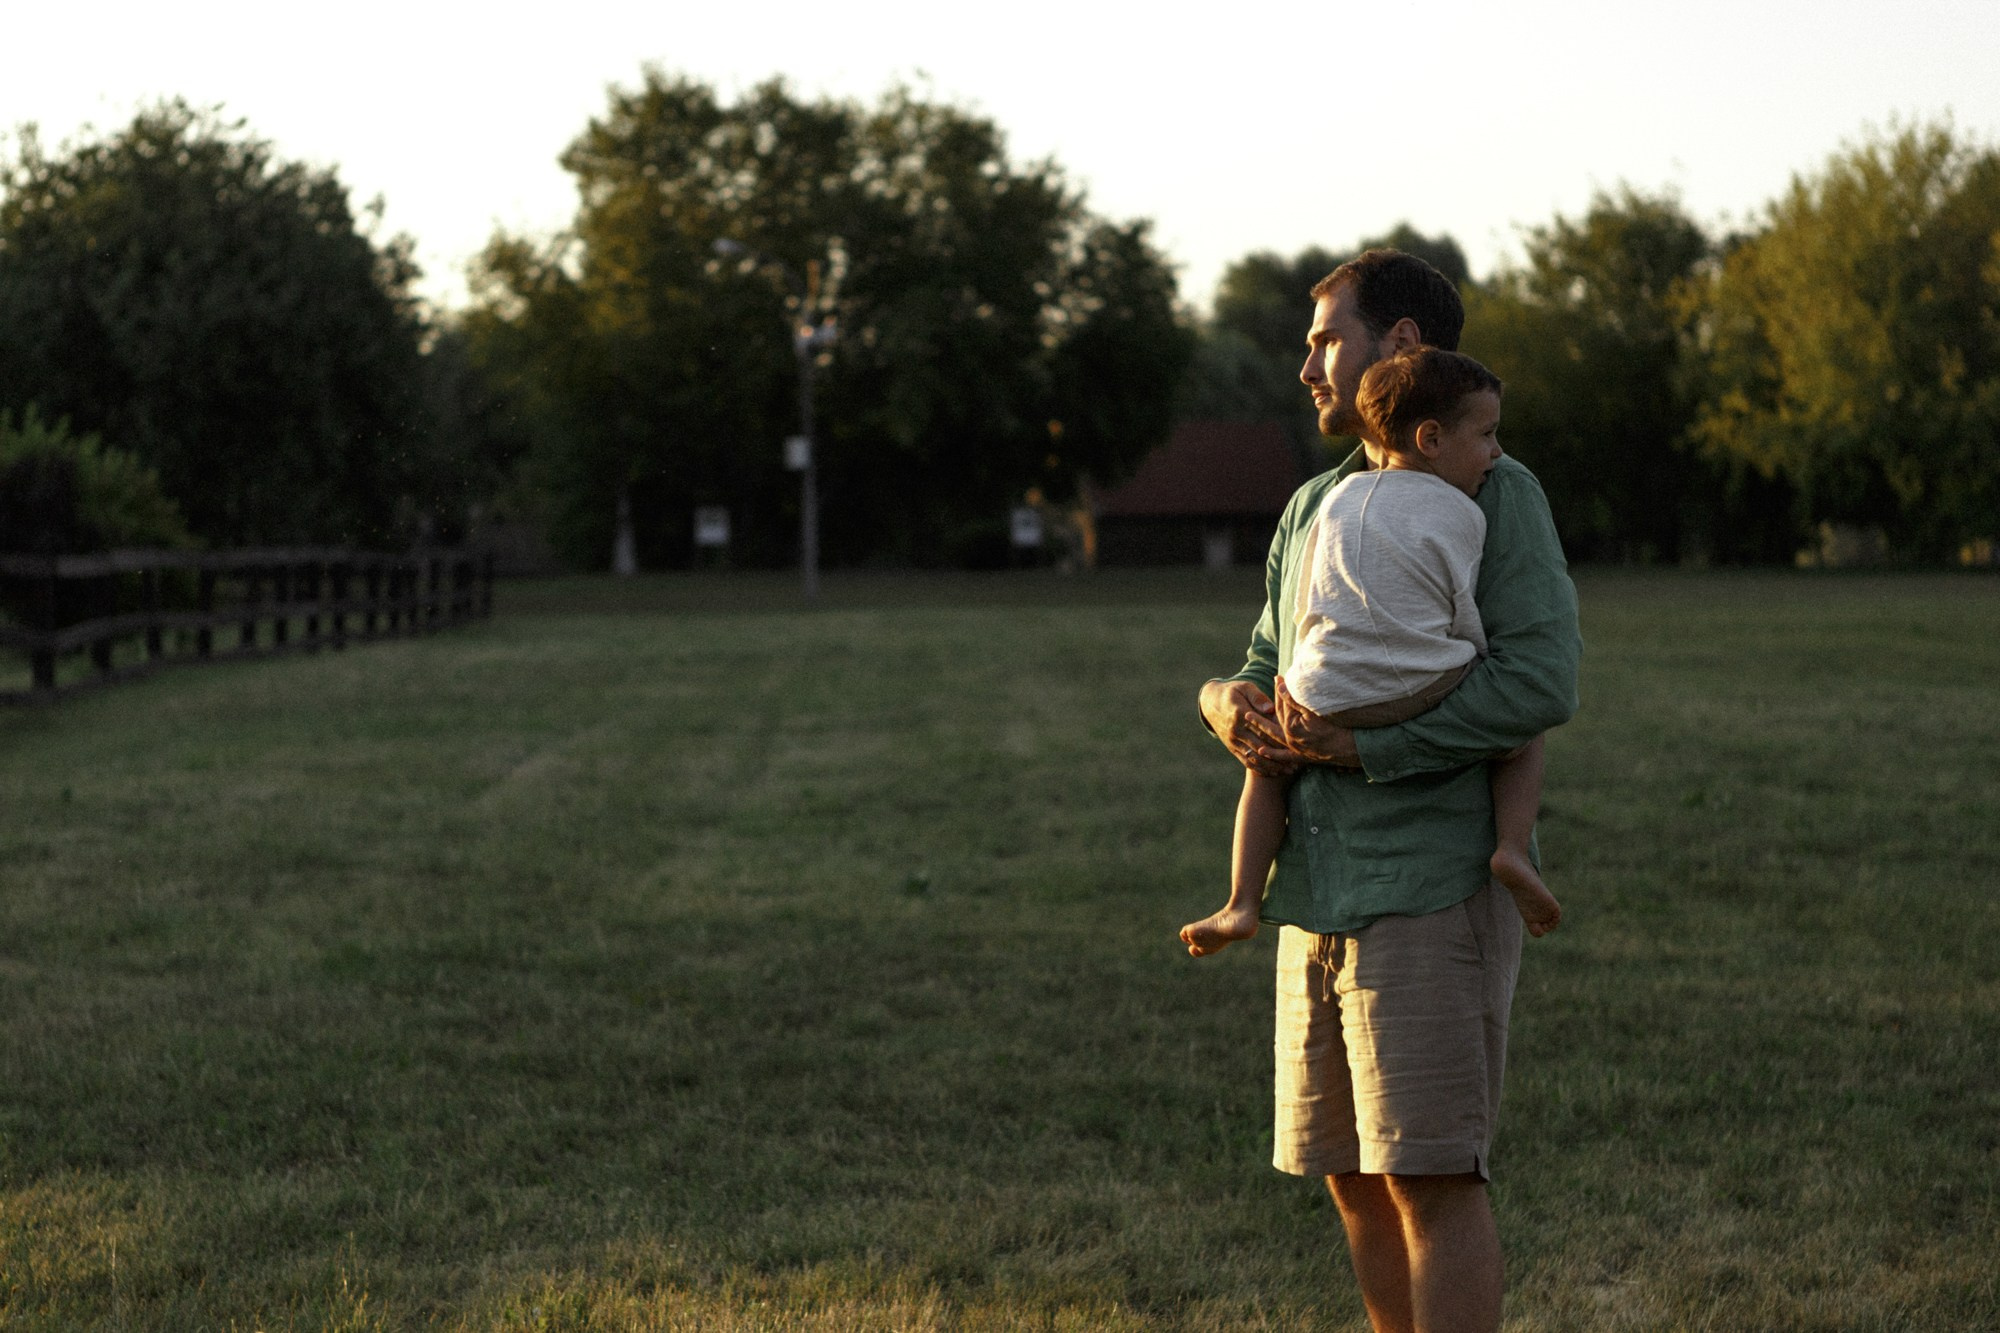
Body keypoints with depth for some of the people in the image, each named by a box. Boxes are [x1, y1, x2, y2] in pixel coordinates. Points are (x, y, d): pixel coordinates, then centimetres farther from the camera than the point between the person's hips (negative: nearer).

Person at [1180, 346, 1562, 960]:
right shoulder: (1459, 514, -1)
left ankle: (1241, 904, 19)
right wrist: (1480, 670, 21)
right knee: (1522, 734, 22)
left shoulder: (1339, 499, 14)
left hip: (1328, 701, 3)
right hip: (1430, 698, -3)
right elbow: (1463, 620, 0)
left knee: (1266, 761, 31)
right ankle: (1511, 849, -2)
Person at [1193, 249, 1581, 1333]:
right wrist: (1234, 705, -3)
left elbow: (1543, 682, -15)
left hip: (1433, 888, -7)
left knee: (1432, 1175, -8)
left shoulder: (1494, 493, -5)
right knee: (1357, 1181, 10)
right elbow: (1267, 665, 22)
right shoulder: (1312, 507, 19)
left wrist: (1366, 743, -19)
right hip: (1316, 893, 7)